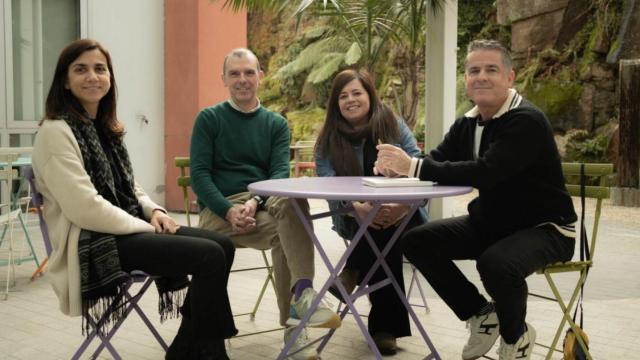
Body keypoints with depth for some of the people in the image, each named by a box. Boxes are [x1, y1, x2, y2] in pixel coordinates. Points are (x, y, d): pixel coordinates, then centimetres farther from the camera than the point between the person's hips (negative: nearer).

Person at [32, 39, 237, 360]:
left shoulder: (105, 128, 15)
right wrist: (147, 226, -16)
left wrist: (153, 211, -1)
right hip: (92, 242, -9)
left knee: (222, 245, 0)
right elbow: (85, 208, -22)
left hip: (126, 229, 9)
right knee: (209, 256, -20)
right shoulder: (56, 132, -13)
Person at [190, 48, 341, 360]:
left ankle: (301, 293, -42)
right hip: (218, 211, -2)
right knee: (284, 230, -32)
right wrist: (230, 210, -18)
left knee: (293, 200, -34)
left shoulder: (277, 124, 14)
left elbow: (281, 172, 0)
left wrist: (255, 202, -21)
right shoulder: (209, 119, 7)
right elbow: (199, 174, -2)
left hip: (264, 205, 3)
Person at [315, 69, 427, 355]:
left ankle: (354, 272, -18)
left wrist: (406, 204, -31)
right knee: (383, 232, -32)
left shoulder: (395, 127, 1)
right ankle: (386, 325, -25)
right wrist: (358, 208, -32)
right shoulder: (328, 141, 2)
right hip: (356, 221, 0)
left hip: (402, 216, 0)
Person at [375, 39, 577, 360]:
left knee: (496, 263, -37)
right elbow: (436, 162, -5)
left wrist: (413, 166, -38)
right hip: (490, 221, 8)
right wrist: (397, 168, -28)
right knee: (417, 241, -5)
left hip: (544, 227, -8)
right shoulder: (467, 123, 4)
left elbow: (486, 172, -35)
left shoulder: (527, 121, -22)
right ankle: (481, 315, 11)